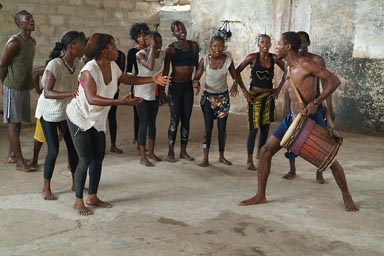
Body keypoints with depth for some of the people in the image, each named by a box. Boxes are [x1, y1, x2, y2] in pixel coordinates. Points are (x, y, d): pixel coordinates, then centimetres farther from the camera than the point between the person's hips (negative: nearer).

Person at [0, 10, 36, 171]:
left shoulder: (32, 41, 9)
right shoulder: (14, 42, -18)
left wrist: (30, 82, 16)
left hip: (25, 87, 8)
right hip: (13, 88, -8)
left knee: (18, 122, 13)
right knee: (13, 123, -4)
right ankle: (20, 162, -4)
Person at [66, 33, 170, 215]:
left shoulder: (112, 66, -5)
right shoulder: (89, 70, -28)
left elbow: (126, 79, 14)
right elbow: (91, 99, -39)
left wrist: (152, 79, 4)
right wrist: (121, 102, -46)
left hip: (97, 119, 8)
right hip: (80, 118, -8)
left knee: (98, 157, 9)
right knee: (85, 160, -8)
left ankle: (92, 197, 22)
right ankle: (78, 201, 6)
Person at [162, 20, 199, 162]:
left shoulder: (194, 46, 5)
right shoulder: (171, 48, -6)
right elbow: (166, 69, -7)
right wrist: (162, 88, -8)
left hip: (188, 86, 4)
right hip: (175, 86, -4)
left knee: (186, 119, 8)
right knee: (175, 120, -2)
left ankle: (183, 151, 19)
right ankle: (170, 152, 9)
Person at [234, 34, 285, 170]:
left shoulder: (274, 58, 1)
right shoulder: (252, 57, -7)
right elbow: (237, 71, -5)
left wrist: (279, 88, 7)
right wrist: (244, 90, -9)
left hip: (269, 96, 4)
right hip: (255, 96, -4)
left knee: (265, 126, 9)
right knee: (254, 127, -7)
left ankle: (259, 153, 28)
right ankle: (249, 160, 0)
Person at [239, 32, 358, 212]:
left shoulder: (305, 64, -16)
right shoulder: (287, 66, 8)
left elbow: (334, 81, -19)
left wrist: (315, 103, -27)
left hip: (311, 118, -7)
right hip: (292, 118, 7)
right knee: (266, 151, 0)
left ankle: (347, 197, 20)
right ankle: (260, 195, 9)